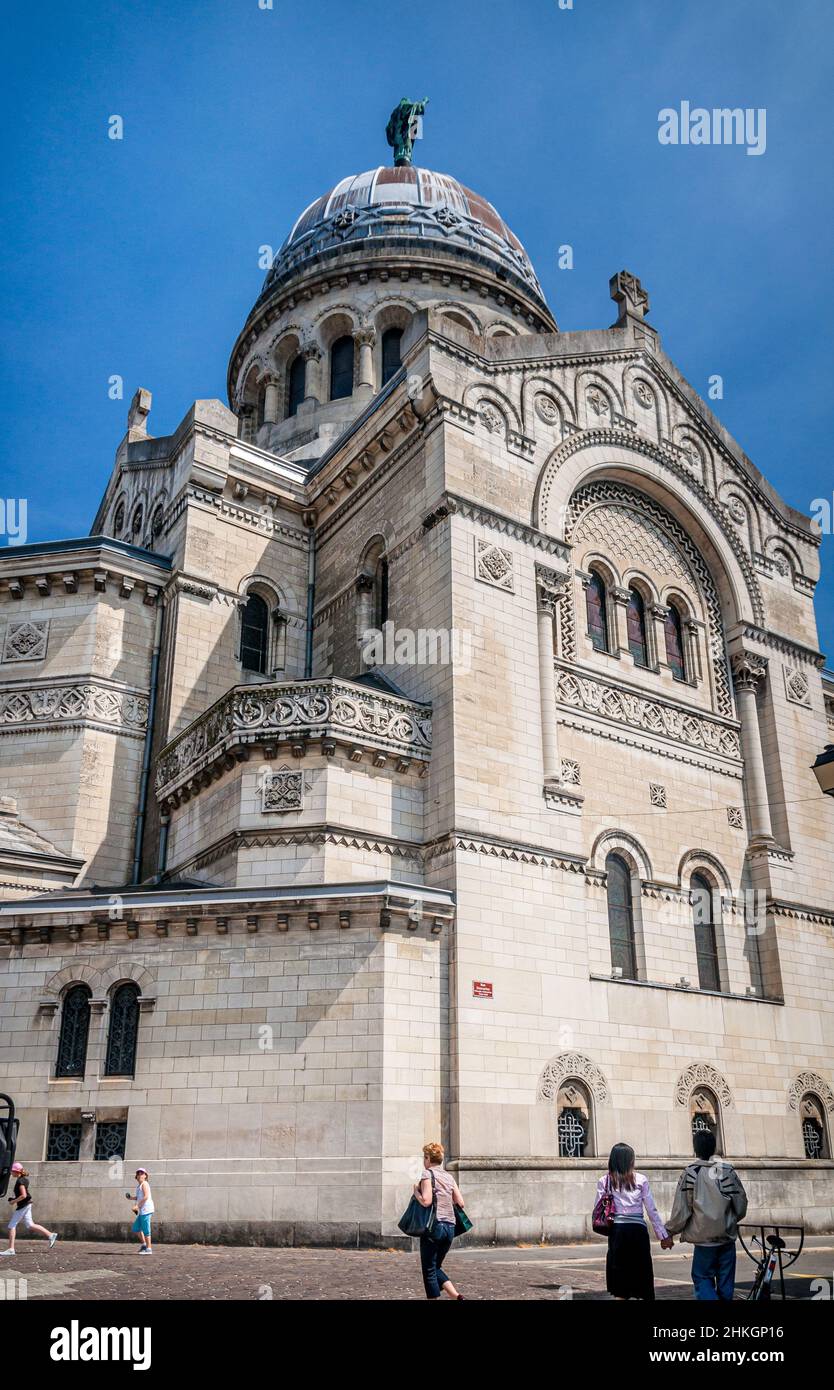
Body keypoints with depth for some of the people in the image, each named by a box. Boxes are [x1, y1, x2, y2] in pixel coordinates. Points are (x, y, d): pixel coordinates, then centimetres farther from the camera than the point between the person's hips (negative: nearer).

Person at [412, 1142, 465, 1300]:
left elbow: (426, 1201, -18)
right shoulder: (449, 1176, 13)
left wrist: (416, 1190, -1)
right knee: (435, 1267, 18)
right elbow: (460, 1203, 12)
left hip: (434, 1226, -7)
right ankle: (456, 1296, 2)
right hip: (450, 1227, 7)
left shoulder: (427, 1174, -6)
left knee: (429, 1270, 4)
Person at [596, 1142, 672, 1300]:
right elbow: (652, 1211, 4)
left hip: (617, 1230, 0)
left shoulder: (604, 1181, 4)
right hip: (638, 1230, 0)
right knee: (641, 1272, 9)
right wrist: (664, 1235, 11)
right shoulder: (641, 1180, 3)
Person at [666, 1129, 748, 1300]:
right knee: (726, 1280, 14)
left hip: (704, 1238, -3)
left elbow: (681, 1210, -10)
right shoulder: (728, 1170, -2)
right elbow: (741, 1204, 3)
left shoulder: (690, 1173, -10)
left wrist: (670, 1230, 6)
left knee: (703, 1279, 6)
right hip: (728, 1236, 3)